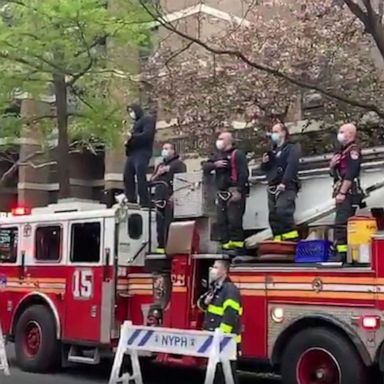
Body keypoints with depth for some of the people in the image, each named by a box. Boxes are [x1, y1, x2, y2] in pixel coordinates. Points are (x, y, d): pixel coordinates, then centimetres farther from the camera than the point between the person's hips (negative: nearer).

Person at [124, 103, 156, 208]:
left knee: (140, 178, -13)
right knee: (127, 176, 3)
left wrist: (132, 137, -11)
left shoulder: (148, 118, -1)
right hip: (133, 153, 9)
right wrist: (128, 141, 0)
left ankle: (145, 203, -11)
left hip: (142, 153, -9)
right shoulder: (137, 121, 27)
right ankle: (131, 200, 6)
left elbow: (147, 135, -15)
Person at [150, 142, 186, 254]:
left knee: (169, 224, -15)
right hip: (160, 199, 7)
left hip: (171, 199, -7)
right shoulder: (160, 165, 27)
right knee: (160, 224, 3)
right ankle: (161, 246, 5)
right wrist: (157, 174, 5)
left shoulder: (179, 164, 5)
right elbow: (151, 181, 25)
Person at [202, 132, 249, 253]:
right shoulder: (217, 155, 20)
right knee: (221, 220, 5)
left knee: (234, 219, -14)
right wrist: (214, 164, -9)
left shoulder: (237, 154, -4)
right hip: (221, 193, 8)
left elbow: (244, 173, -13)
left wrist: (239, 191, -20)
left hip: (234, 192, -8)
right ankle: (226, 244, 9)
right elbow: (205, 167, 12)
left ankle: (237, 244, -11)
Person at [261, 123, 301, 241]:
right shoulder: (273, 150, 25)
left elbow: (291, 166, -14)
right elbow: (265, 169, 29)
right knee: (273, 215, 3)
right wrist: (264, 162, 5)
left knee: (283, 211, -23)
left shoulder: (291, 148, 1)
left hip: (286, 187, -8)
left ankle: (292, 239, -23)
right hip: (273, 188, 8)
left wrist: (284, 183, -24)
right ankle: (277, 239, 4)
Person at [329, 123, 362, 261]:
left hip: (348, 192, -10)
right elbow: (334, 173, 25)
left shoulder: (354, 150, -8)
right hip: (341, 192, 10)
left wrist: (342, 192, -22)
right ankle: (344, 251, 15)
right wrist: (332, 164, 4)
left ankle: (342, 252, -18)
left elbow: (350, 174, -18)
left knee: (341, 222, -16)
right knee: (342, 222, 11)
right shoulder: (342, 151, 21)